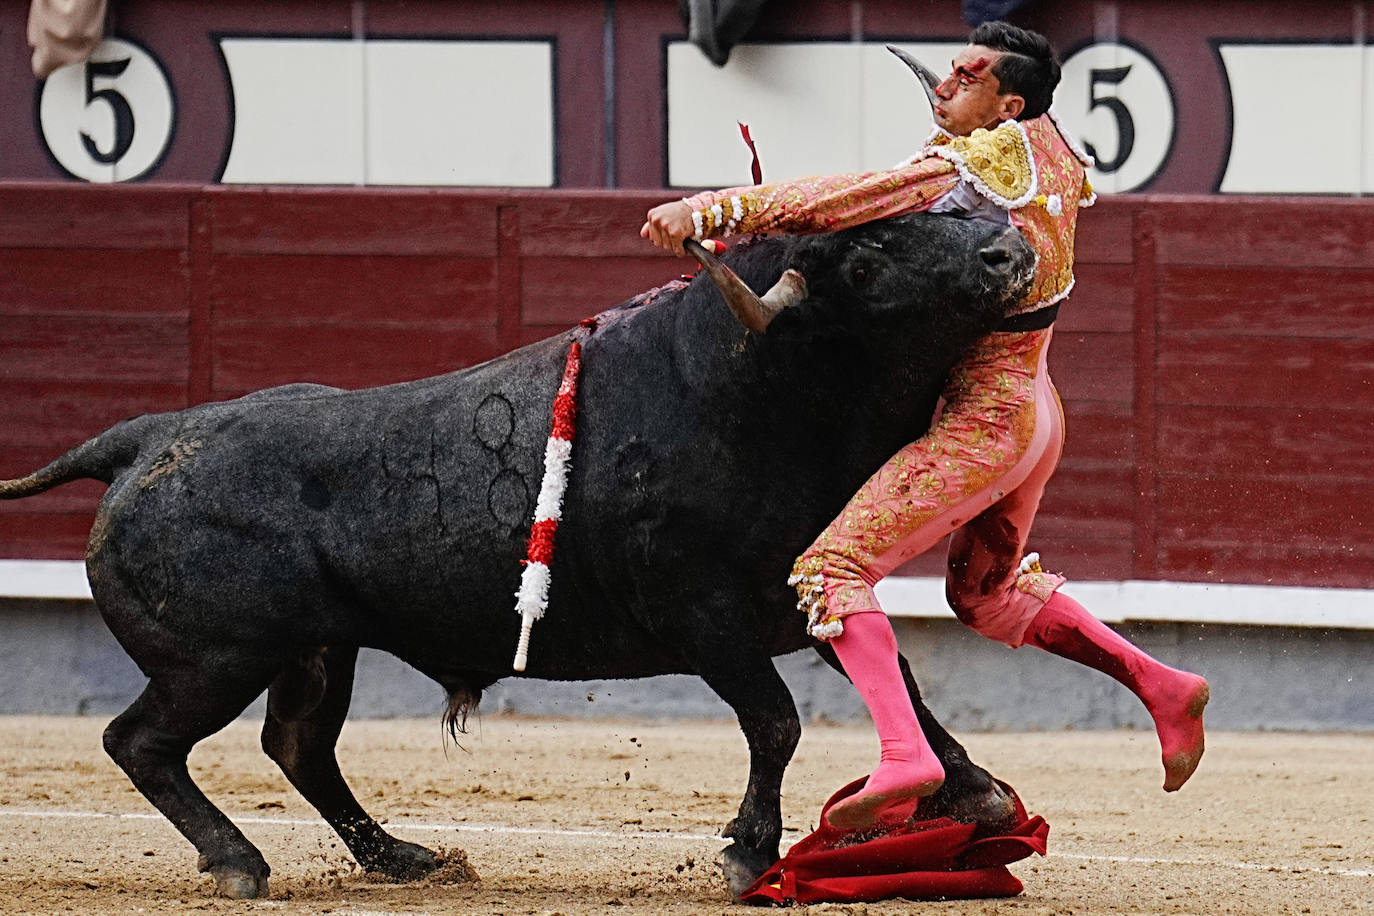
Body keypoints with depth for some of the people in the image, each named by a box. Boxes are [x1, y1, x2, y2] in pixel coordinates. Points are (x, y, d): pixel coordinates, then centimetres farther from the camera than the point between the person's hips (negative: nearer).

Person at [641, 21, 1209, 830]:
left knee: (834, 568, -15)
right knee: (989, 591, 31)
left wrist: (721, 210, -27)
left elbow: (859, 196, -25)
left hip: (980, 424, -10)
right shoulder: (1052, 151, 7)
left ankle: (905, 755, -29)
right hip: (1035, 416, 10)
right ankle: (1162, 686, 30)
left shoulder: (995, 155, -18)